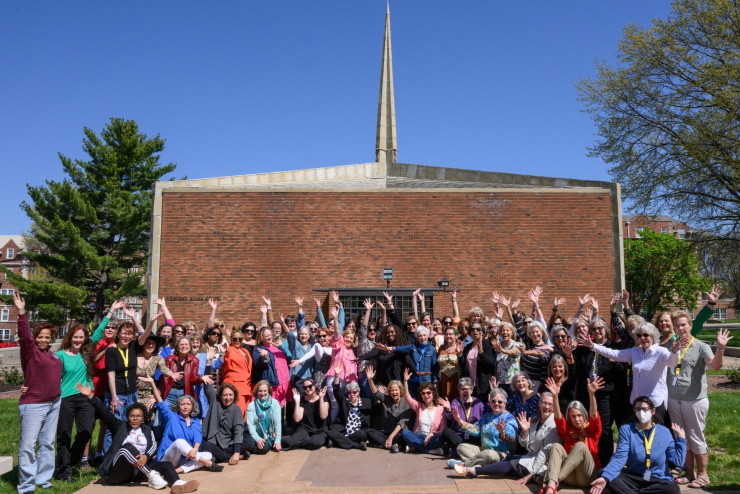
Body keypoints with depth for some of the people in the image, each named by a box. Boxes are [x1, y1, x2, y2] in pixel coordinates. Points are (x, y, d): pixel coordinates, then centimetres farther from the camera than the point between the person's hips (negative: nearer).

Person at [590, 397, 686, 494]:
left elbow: (677, 460, 3)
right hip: (633, 478, -1)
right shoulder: (627, 429, 0)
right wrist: (605, 477, -29)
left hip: (658, 479, 1)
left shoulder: (664, 432, 5)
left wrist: (681, 437, -2)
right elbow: (620, 457, -13)